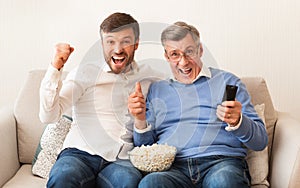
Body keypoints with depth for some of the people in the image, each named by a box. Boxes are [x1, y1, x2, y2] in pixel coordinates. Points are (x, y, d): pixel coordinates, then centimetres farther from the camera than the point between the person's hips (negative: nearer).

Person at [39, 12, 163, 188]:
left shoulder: (150, 78, 14)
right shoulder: (84, 72, 8)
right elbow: (49, 116, -1)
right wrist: (56, 67, -10)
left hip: (122, 159, 1)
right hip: (81, 153, 0)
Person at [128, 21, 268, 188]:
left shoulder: (227, 81, 14)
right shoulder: (156, 89, 21)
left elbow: (260, 141, 10)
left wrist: (237, 122, -11)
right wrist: (140, 119, -1)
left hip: (222, 161, -1)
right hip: (171, 167, 1)